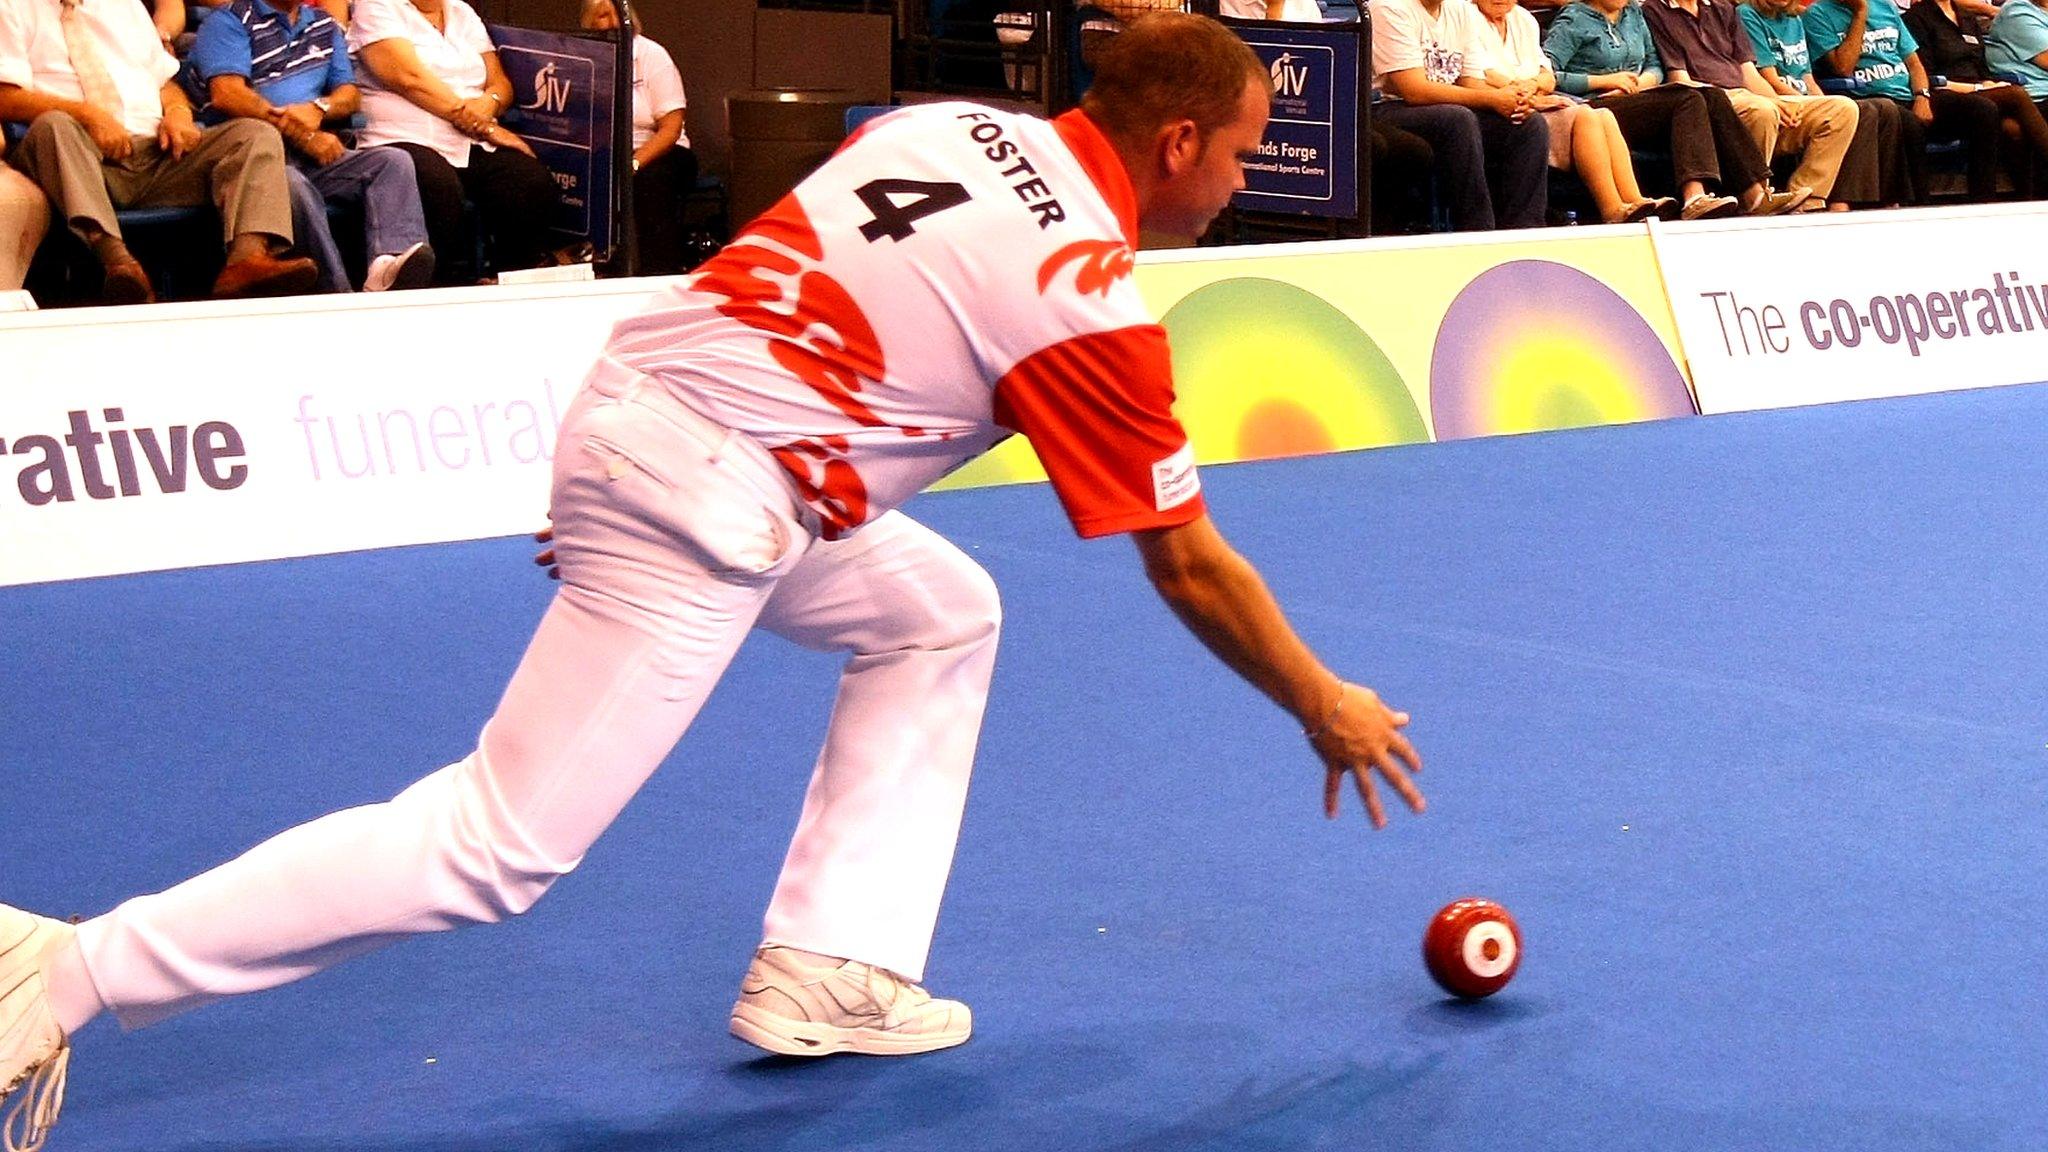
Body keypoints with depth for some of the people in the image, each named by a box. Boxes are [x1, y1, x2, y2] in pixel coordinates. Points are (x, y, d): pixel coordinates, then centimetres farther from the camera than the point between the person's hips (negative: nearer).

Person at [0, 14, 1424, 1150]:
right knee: (498, 846, -5)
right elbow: (1189, 565, -1)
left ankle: (823, 972, 16)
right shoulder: (1090, 297, -10)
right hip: (701, 498, -9)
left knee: (940, 619, 21)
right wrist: (1329, 709, 12)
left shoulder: (957, 125, 11)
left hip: (644, 401, 9)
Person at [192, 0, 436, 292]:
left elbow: (350, 94, 20)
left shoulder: (325, 25, 26)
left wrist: (318, 108, -6)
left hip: (314, 157, 6)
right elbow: (226, 94, -9)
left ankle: (388, 261, -47)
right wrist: (304, 136, -12)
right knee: (291, 184, -38)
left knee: (394, 162, -20)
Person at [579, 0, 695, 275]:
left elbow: (671, 129, -8)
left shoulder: (651, 55, -1)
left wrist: (634, 163, -23)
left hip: (655, 151, -1)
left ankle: (661, 278, -32)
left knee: (652, 181, -34)